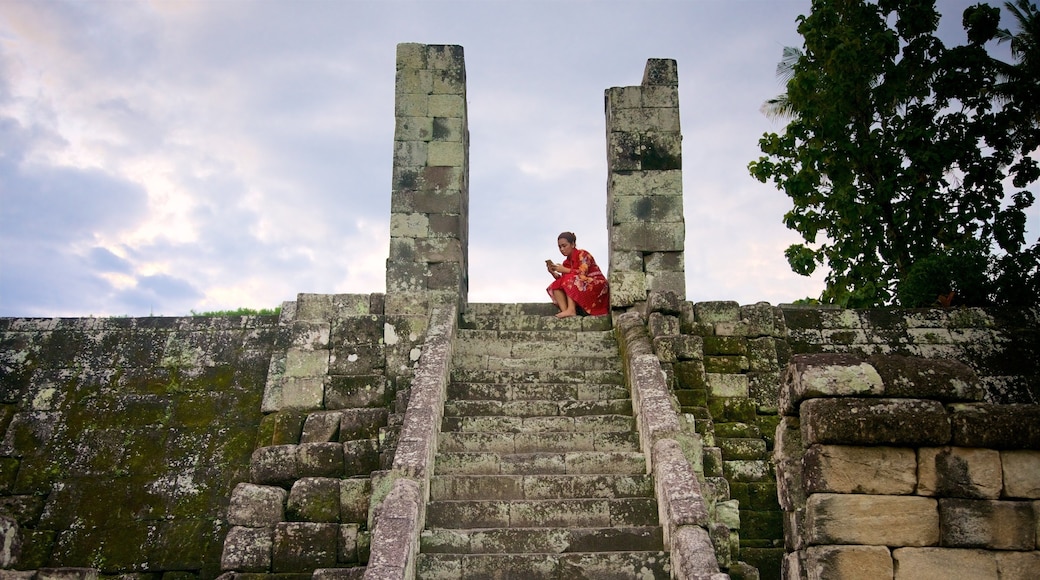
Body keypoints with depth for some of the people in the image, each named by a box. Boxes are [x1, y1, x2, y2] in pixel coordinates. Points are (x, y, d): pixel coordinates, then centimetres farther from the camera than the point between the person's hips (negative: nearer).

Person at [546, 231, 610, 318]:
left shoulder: (582, 254, -7)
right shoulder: (566, 262, 11)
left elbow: (583, 273, -21)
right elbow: (562, 281, 3)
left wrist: (565, 270, -18)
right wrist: (553, 272, -12)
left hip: (596, 285, -7)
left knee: (570, 278, -28)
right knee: (556, 286, -9)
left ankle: (571, 310, -38)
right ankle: (564, 310, -30)